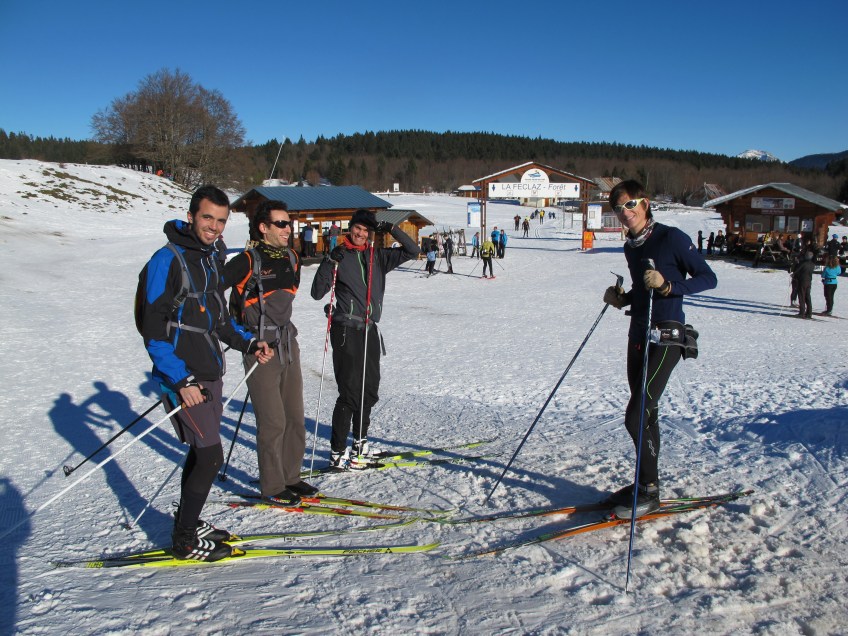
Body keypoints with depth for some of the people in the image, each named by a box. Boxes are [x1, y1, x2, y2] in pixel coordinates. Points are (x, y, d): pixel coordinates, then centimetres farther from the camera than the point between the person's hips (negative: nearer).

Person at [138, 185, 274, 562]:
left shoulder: (211, 258, 11)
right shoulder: (168, 260, -15)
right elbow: (154, 330, -18)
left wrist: (247, 343, 6)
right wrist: (181, 380, -23)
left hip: (209, 373, 9)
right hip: (183, 378, -9)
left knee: (202, 450, 16)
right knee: (210, 455, -6)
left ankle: (188, 523, 33)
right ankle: (184, 540, 10)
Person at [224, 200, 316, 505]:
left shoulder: (291, 258, 8)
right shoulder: (248, 261, -13)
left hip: (288, 345, 7)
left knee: (295, 417, 11)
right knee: (272, 421, -3)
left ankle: (290, 476, 25)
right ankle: (272, 486, 12)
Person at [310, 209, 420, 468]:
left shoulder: (378, 257, 12)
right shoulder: (339, 257, -1)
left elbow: (412, 252, 10)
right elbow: (317, 292, -8)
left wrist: (392, 229, -2)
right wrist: (329, 262, -19)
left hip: (370, 330, 6)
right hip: (346, 330, -6)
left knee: (369, 389, 13)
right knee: (349, 392, -9)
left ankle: (361, 440, 30)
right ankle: (337, 451, -1)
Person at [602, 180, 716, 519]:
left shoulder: (671, 238, -10)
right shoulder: (631, 248, 12)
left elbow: (708, 278, -10)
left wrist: (667, 285, -23)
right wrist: (622, 298, 4)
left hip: (666, 337, -8)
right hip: (638, 334, 8)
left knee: (637, 417, -10)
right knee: (644, 414, 13)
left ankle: (649, 491, 4)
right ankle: (645, 482, 25)